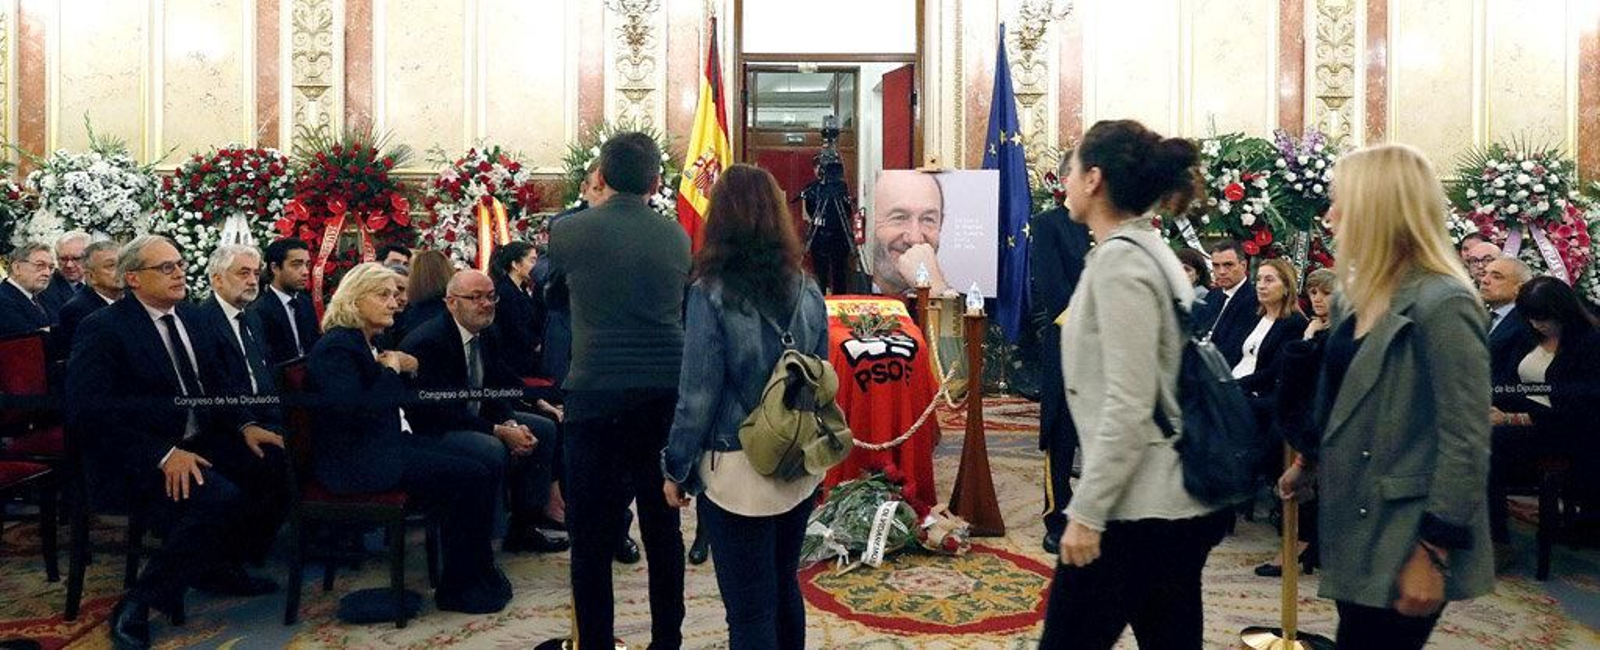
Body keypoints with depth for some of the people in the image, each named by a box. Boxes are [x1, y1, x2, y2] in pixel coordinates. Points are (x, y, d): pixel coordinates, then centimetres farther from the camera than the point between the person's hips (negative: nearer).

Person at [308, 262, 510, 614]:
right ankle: (461, 587, -5)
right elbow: (355, 410, -26)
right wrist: (390, 373, -14)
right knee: (471, 478, -17)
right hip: (357, 461, -10)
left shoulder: (365, 343, 17)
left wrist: (404, 366, 5)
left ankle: (475, 576, 1)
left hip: (391, 443, 10)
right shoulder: (336, 347, -13)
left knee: (474, 473, -5)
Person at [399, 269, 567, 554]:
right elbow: (440, 410, -25)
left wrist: (510, 423, -13)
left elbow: (497, 389, 9)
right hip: (431, 429, -10)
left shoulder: (489, 333, 4)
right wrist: (499, 431, -26)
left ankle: (522, 529, 8)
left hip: (477, 417, 10)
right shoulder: (426, 342, -22)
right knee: (493, 450, -33)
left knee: (544, 429, 4)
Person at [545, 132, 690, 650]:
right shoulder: (677, 237, 5)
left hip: (596, 395, -3)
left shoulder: (569, 232, -3)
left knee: (591, 530, 7)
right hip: (666, 394, 4)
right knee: (663, 524, 14)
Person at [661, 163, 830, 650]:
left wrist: (676, 469, 0)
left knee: (750, 609, 4)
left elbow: (697, 395, -12)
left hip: (739, 473, -5)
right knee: (784, 584, 22)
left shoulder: (712, 294, -14)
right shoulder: (807, 291, 0)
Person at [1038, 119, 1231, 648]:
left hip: (1138, 510, -10)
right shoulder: (1148, 250, 13)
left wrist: (1086, 511, -18)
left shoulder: (1120, 261, -16)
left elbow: (1127, 407, -22)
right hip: (1176, 501, 10)